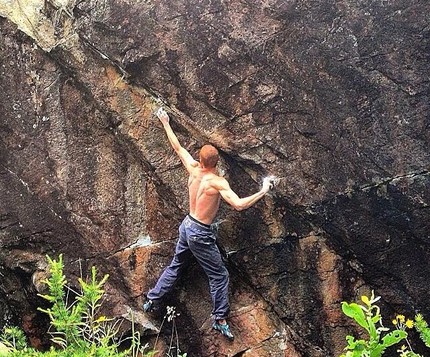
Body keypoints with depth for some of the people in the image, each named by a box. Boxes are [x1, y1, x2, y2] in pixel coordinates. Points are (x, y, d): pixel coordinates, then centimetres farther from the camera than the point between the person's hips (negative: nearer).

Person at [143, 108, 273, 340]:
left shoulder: (194, 169, -7)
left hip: (186, 226, 7)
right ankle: (220, 320, 10)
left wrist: (166, 124, 18)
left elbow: (177, 147, 6)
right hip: (200, 234, -7)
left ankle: (152, 299, 32)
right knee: (219, 275, 6)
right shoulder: (217, 182, -24)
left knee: (176, 265, 25)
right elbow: (239, 205, -33)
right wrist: (262, 192, -26)